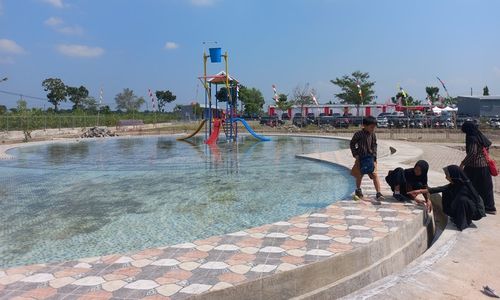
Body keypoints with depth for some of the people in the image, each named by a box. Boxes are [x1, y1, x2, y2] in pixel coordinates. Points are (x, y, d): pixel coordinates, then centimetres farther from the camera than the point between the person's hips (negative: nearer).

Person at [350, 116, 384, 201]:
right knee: (359, 175, 12)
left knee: (374, 175, -9)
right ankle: (358, 191, 34)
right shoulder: (359, 134, -12)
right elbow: (352, 144, -2)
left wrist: (374, 156, -2)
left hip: (370, 157, 2)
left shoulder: (373, 135, -1)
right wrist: (355, 154, -7)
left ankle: (379, 193, -8)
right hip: (360, 158, -2)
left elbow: (374, 145, 8)